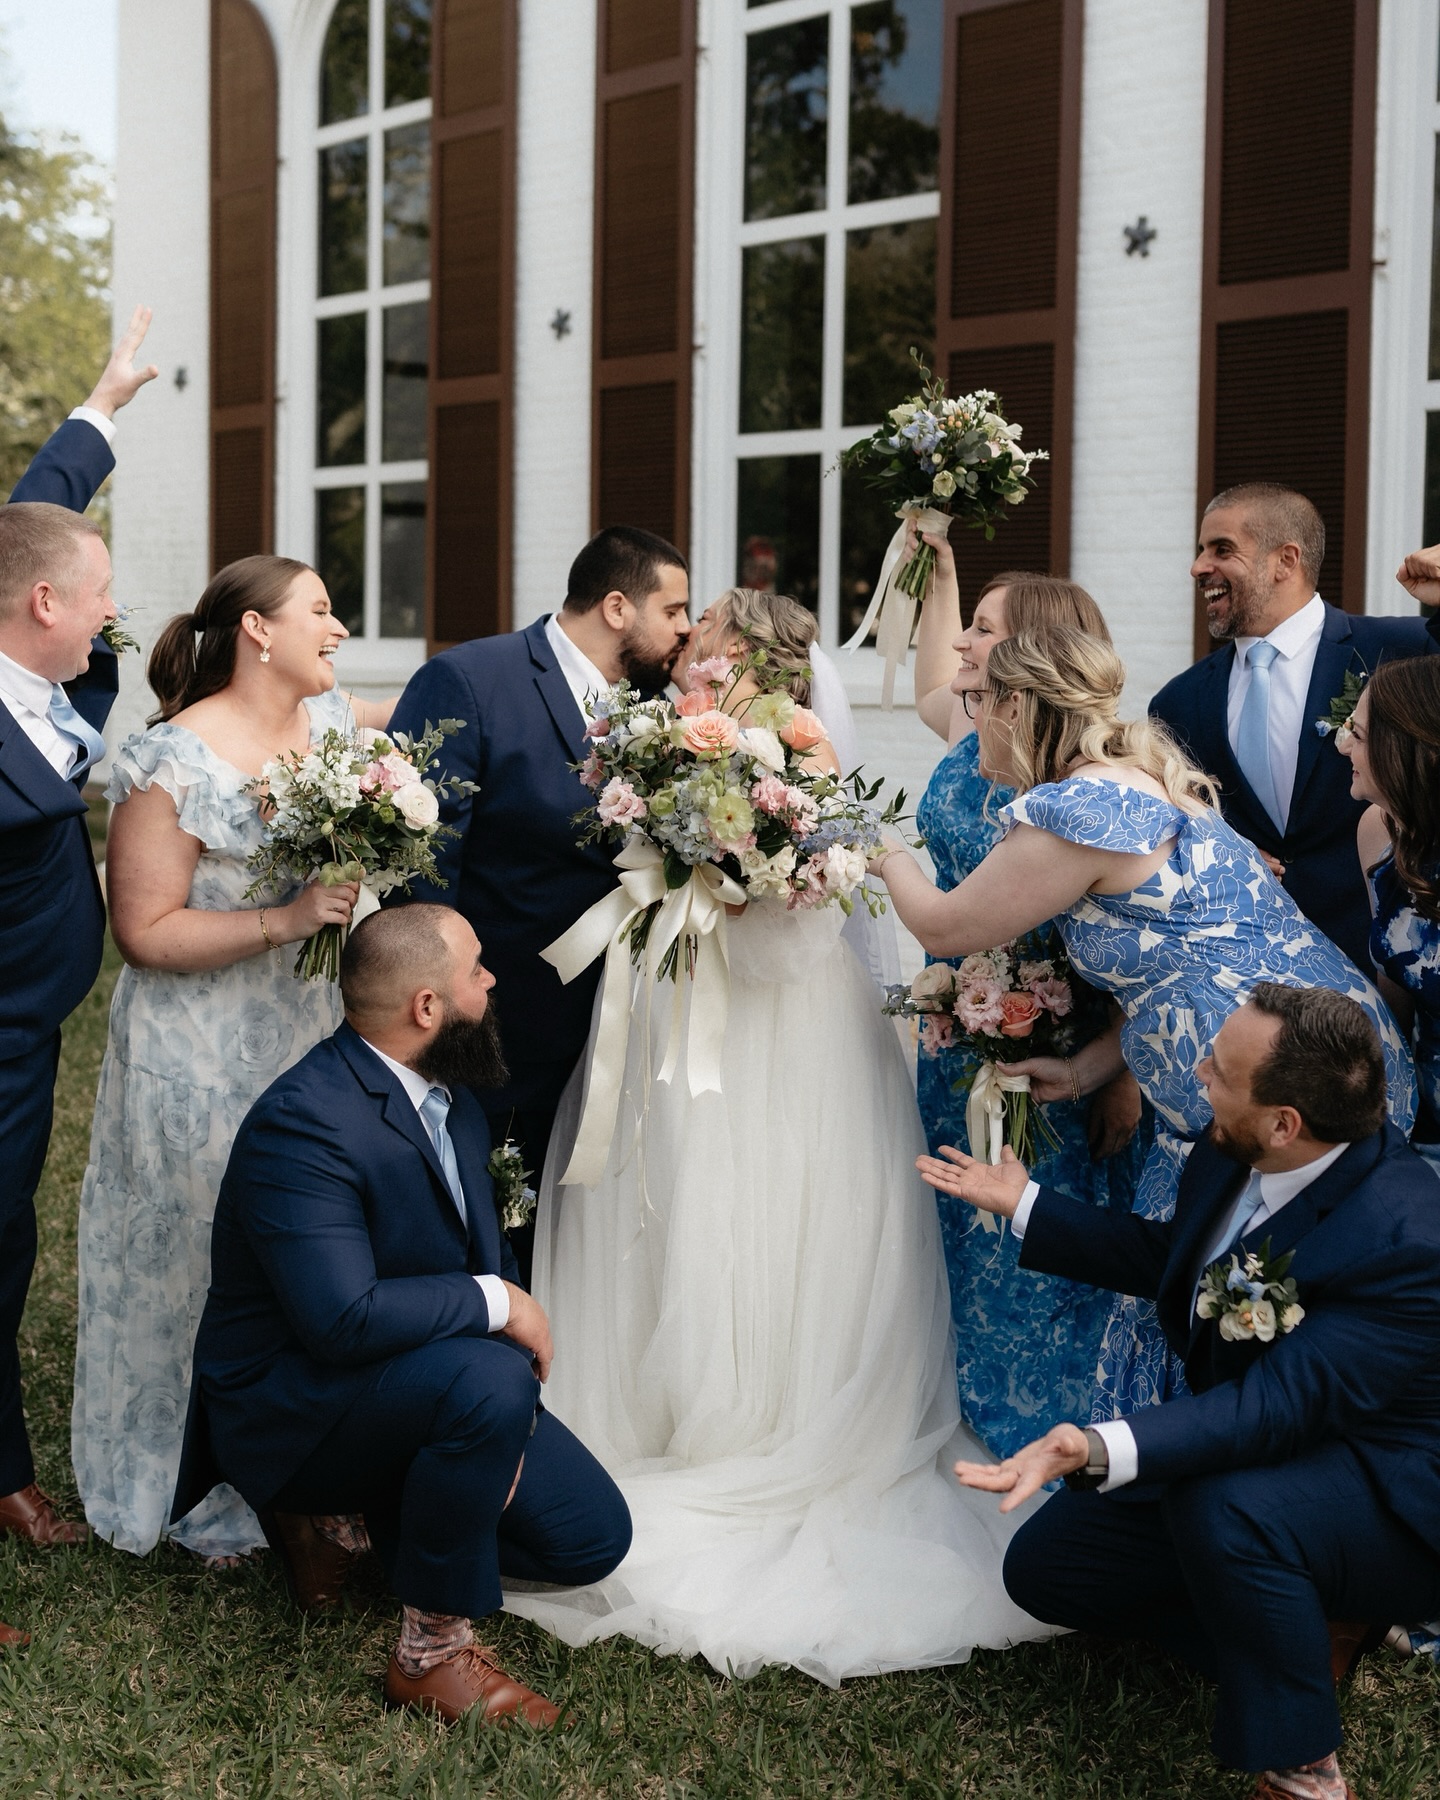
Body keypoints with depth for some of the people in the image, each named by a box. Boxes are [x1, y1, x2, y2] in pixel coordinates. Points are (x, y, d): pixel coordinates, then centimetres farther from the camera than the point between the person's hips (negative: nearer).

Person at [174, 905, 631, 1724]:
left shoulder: (449, 1087, 1)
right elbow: (342, 1317, -35)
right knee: (489, 1379, -36)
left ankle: (345, 1516, 14)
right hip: (289, 1403, -8)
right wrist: (497, 1304, -25)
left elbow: (484, 1240, 12)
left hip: (428, 1374, 9)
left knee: (593, 1538, 0)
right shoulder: (303, 1124, -27)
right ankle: (433, 1654, -18)